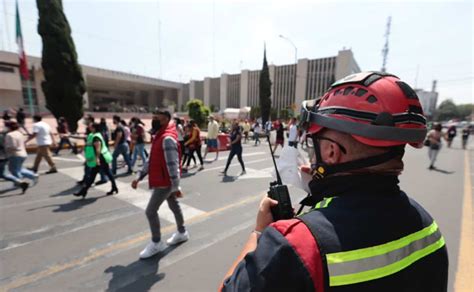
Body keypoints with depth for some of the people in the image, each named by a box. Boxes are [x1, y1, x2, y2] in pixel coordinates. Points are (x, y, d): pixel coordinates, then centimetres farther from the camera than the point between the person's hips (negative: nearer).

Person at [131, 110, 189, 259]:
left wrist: (176, 187, -24)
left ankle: (156, 243, 17)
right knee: (174, 206, 20)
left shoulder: (167, 139, -24)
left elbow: (173, 165, -26)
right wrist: (139, 177, 8)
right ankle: (182, 233, 38)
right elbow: (151, 160, 13)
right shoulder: (159, 137, 10)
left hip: (165, 183, -10)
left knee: (150, 211, -2)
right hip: (165, 181, 10)